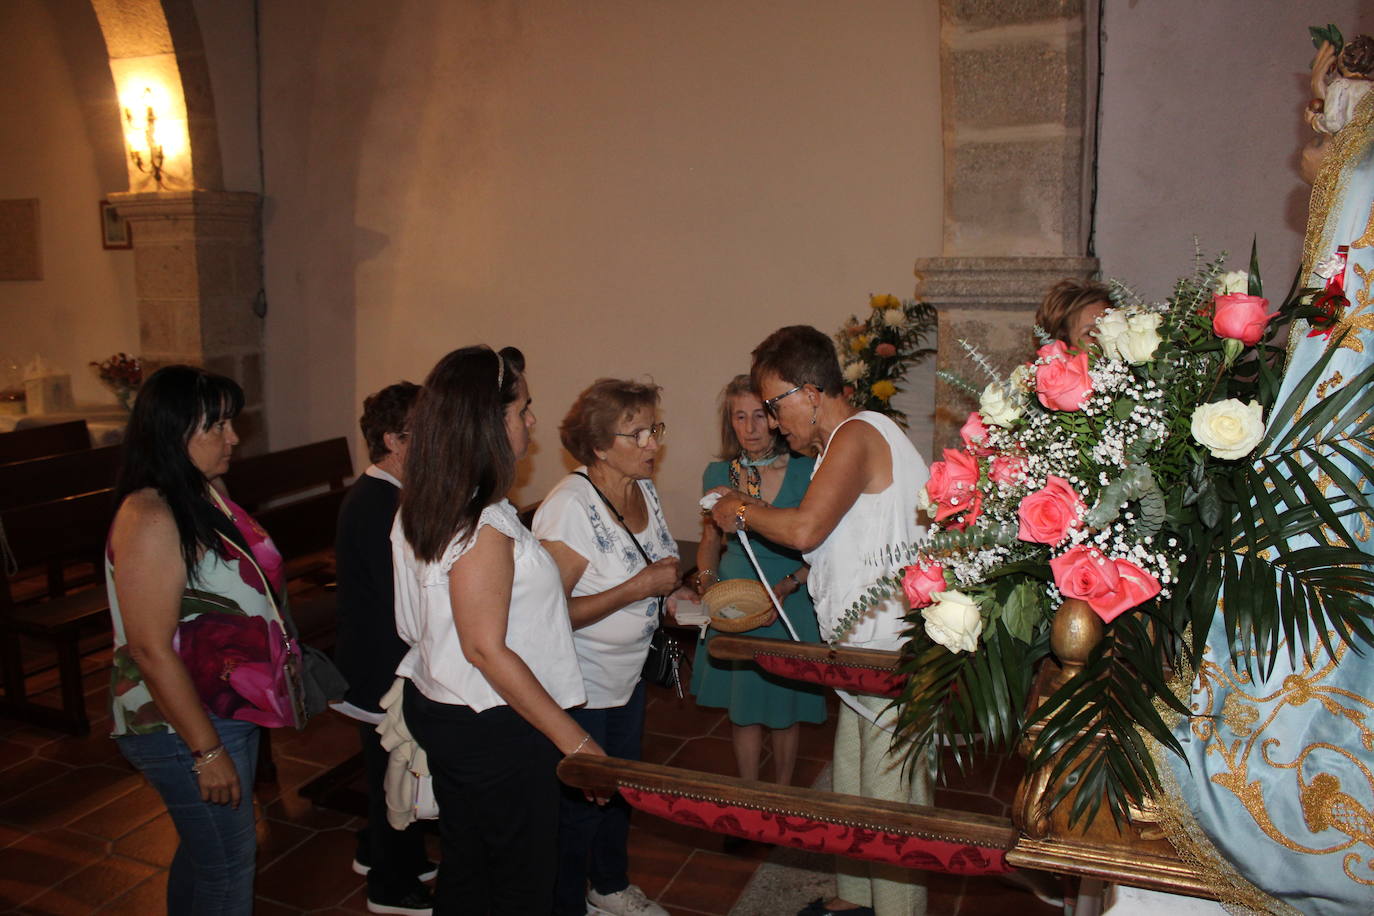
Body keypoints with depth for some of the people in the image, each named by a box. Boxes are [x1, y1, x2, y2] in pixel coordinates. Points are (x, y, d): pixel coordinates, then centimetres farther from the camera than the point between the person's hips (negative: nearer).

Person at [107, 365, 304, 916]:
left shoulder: (208, 492, 4)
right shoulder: (151, 519, -24)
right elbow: (151, 651, -25)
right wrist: (207, 750, -21)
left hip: (231, 711, 9)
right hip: (185, 725, -9)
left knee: (201, 852, 23)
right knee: (227, 867, 6)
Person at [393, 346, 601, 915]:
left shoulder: (417, 511, 2)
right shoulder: (484, 526, -26)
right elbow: (486, 650, -26)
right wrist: (574, 740, -21)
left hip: (435, 709, 9)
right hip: (494, 731, -9)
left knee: (462, 869, 24)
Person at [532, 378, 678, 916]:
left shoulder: (644, 490, 0)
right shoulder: (569, 507, -26)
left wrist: (671, 589, -3)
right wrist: (639, 587, -29)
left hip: (628, 675, 8)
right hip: (580, 688, -8)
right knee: (579, 804, 9)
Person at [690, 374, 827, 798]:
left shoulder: (806, 471, -11)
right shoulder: (717, 473, 0)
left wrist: (788, 585, -23)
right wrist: (706, 578, -5)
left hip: (792, 605, -3)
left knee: (784, 710, 11)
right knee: (742, 709, 12)